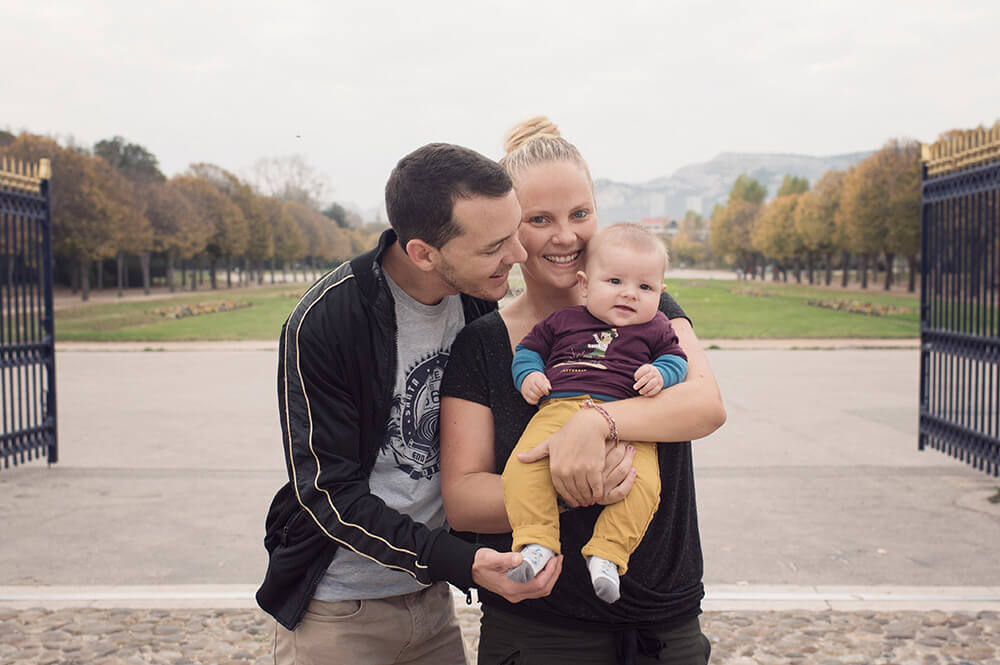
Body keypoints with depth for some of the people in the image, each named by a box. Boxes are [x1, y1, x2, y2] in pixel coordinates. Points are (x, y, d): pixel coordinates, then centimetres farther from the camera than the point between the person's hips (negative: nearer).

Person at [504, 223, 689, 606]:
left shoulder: (655, 329, 21)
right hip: (558, 409, 1)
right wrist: (528, 375, 6)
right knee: (522, 467, -26)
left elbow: (675, 358, 20)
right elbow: (529, 349, 26)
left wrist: (660, 373, -2)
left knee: (643, 482, -27)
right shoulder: (561, 321, 21)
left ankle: (607, 553, -18)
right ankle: (536, 542, -20)